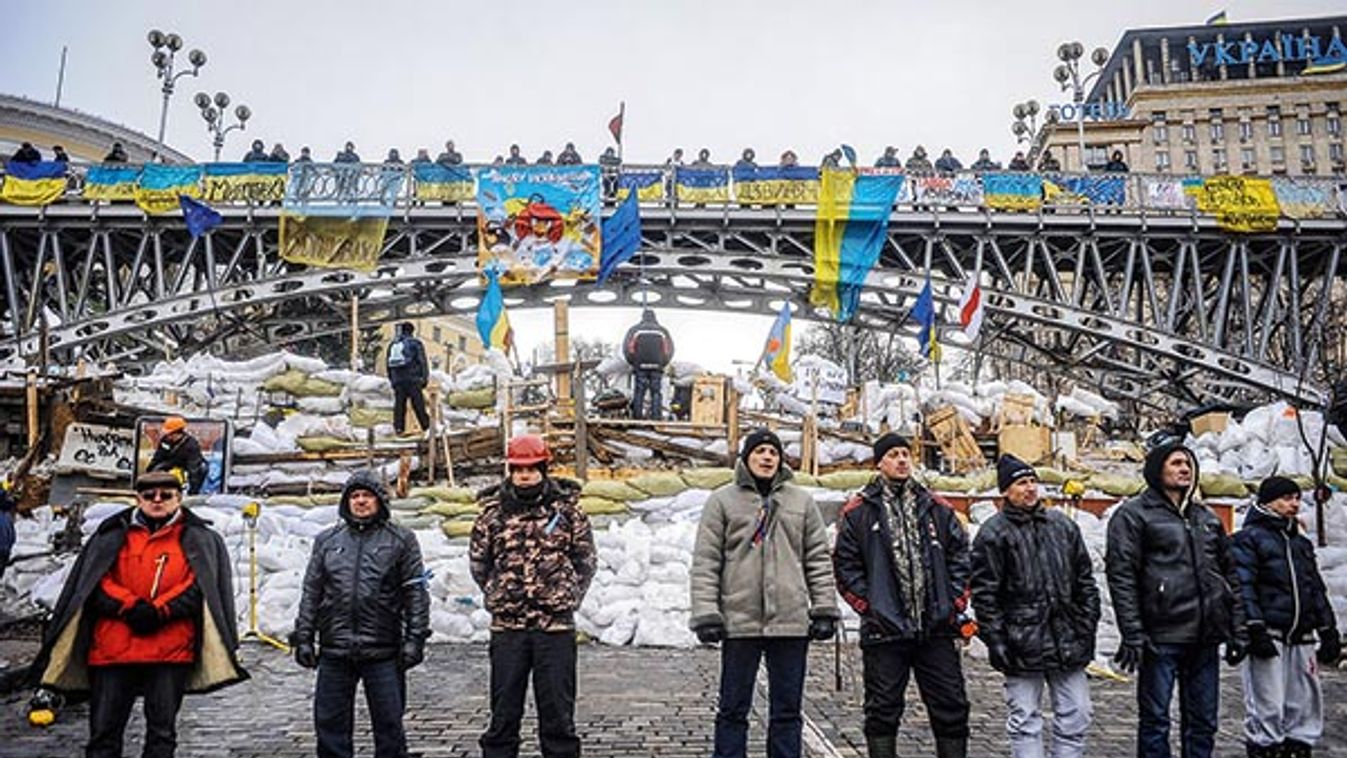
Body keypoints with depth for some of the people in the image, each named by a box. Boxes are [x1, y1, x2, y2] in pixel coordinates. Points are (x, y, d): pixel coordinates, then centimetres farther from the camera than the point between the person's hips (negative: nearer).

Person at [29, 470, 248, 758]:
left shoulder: (198, 539, 8)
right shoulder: (113, 535, 13)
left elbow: (198, 584, -3)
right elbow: (95, 582, 3)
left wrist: (158, 611, -14)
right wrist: (130, 607, -12)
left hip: (171, 650, -1)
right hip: (112, 648, 2)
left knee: (162, 732, 6)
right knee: (104, 730, 6)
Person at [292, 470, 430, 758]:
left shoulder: (400, 539, 4)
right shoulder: (327, 540, 13)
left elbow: (416, 592, 1)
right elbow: (311, 592, 14)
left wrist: (415, 638, -6)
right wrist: (303, 637, 7)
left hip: (382, 651, -3)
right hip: (334, 651, 3)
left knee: (389, 725, 3)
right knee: (330, 724, 8)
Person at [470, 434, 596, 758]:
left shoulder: (567, 509, 1)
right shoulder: (492, 513, 3)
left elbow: (587, 560, 10)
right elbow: (478, 563, 14)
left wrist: (567, 598, 5)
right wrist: (499, 598, 10)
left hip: (556, 625, -1)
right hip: (507, 626, 1)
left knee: (558, 711, 7)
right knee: (503, 712, 9)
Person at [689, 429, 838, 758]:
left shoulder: (802, 501, 9)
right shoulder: (722, 500, 2)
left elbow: (818, 559, 10)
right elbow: (705, 562, -2)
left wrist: (824, 609, 3)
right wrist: (706, 614, -9)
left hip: (790, 620, 2)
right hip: (740, 620, -2)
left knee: (787, 709, 11)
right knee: (733, 709, 7)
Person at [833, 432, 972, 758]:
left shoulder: (935, 508, 11)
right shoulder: (858, 511, 1)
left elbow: (960, 554, 12)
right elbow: (845, 565, -1)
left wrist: (955, 601, 2)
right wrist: (869, 605, -8)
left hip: (937, 628, 3)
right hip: (885, 630, -3)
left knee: (951, 707, 9)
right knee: (883, 712, 7)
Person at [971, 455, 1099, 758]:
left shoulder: (1063, 525, 10)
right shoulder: (994, 533, -5)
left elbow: (1085, 581, 14)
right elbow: (984, 593, -7)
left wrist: (1088, 626, 9)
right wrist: (995, 640, -11)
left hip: (1068, 639, 5)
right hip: (1022, 642, -4)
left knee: (1076, 715, 11)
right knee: (1025, 721, 4)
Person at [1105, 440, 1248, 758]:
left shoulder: (1207, 517, 17)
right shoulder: (1133, 514, -3)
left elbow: (1229, 574, 20)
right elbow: (1121, 576, -10)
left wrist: (1236, 630, 12)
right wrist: (1132, 635, -16)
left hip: (1205, 638, 6)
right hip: (1161, 637, -6)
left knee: (1203, 721, 13)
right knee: (1155, 721, 0)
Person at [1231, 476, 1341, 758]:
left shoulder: (1301, 543, 22)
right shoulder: (1248, 538, -2)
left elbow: (1317, 590, 25)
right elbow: (1243, 588, -10)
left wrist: (1329, 632, 18)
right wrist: (1255, 631, -18)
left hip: (1301, 638, 7)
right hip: (1268, 636, -7)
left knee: (1305, 703, 10)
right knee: (1266, 708, -7)